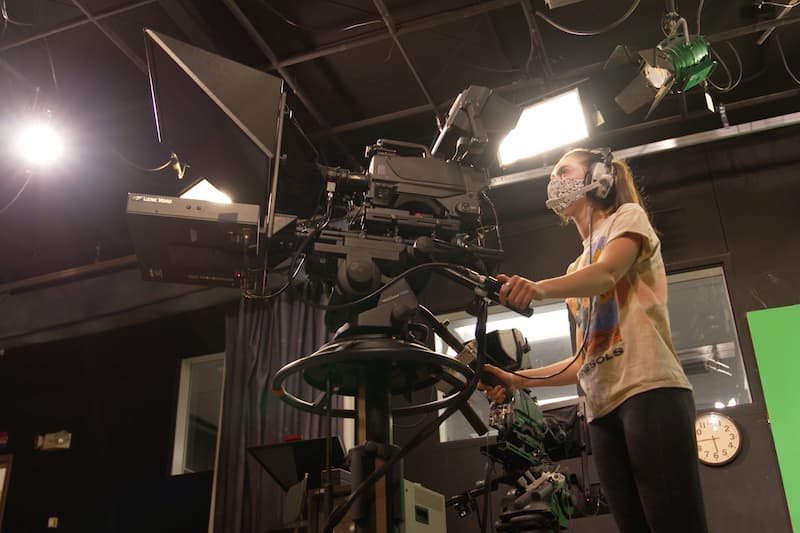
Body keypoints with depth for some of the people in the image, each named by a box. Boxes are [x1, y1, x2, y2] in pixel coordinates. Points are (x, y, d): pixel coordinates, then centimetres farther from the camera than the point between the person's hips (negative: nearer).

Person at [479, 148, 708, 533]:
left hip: (649, 391, -7)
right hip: (602, 408, 7)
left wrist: (540, 288, -32)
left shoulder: (628, 216, 12)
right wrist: (519, 379, 10)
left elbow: (607, 274, -13)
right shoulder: (578, 268, 30)